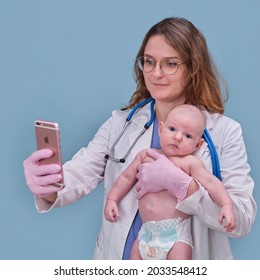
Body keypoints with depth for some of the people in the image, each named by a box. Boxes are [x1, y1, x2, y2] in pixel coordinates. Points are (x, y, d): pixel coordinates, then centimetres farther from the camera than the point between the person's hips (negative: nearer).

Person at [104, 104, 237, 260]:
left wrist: (227, 205, -23)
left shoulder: (190, 162, -2)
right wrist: (112, 200, 13)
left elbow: (210, 182, -10)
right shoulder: (146, 155, 13)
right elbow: (127, 177, 19)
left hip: (176, 234, -5)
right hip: (146, 232, 5)